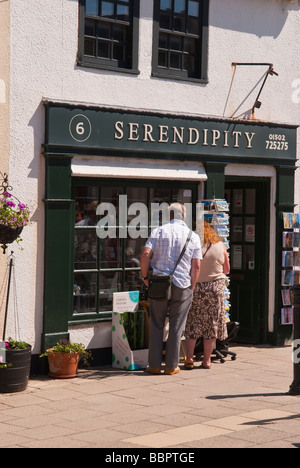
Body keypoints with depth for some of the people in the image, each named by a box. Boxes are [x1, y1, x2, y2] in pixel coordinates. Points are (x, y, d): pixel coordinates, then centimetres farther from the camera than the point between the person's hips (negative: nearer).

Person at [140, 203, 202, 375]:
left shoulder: (159, 231, 1)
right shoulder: (193, 236, 2)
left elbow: (146, 254, -9)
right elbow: (196, 266, -2)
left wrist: (145, 277, 1)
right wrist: (191, 287, 6)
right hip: (182, 285, 0)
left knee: (156, 325, 8)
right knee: (177, 327, 7)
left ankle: (155, 365, 9)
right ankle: (172, 366, 9)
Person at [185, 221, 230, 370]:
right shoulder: (220, 246, 0)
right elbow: (226, 269, 10)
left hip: (195, 288, -1)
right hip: (216, 288, 2)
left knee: (192, 324, 8)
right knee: (212, 324, 9)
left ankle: (189, 357, 0)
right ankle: (207, 360, 11)